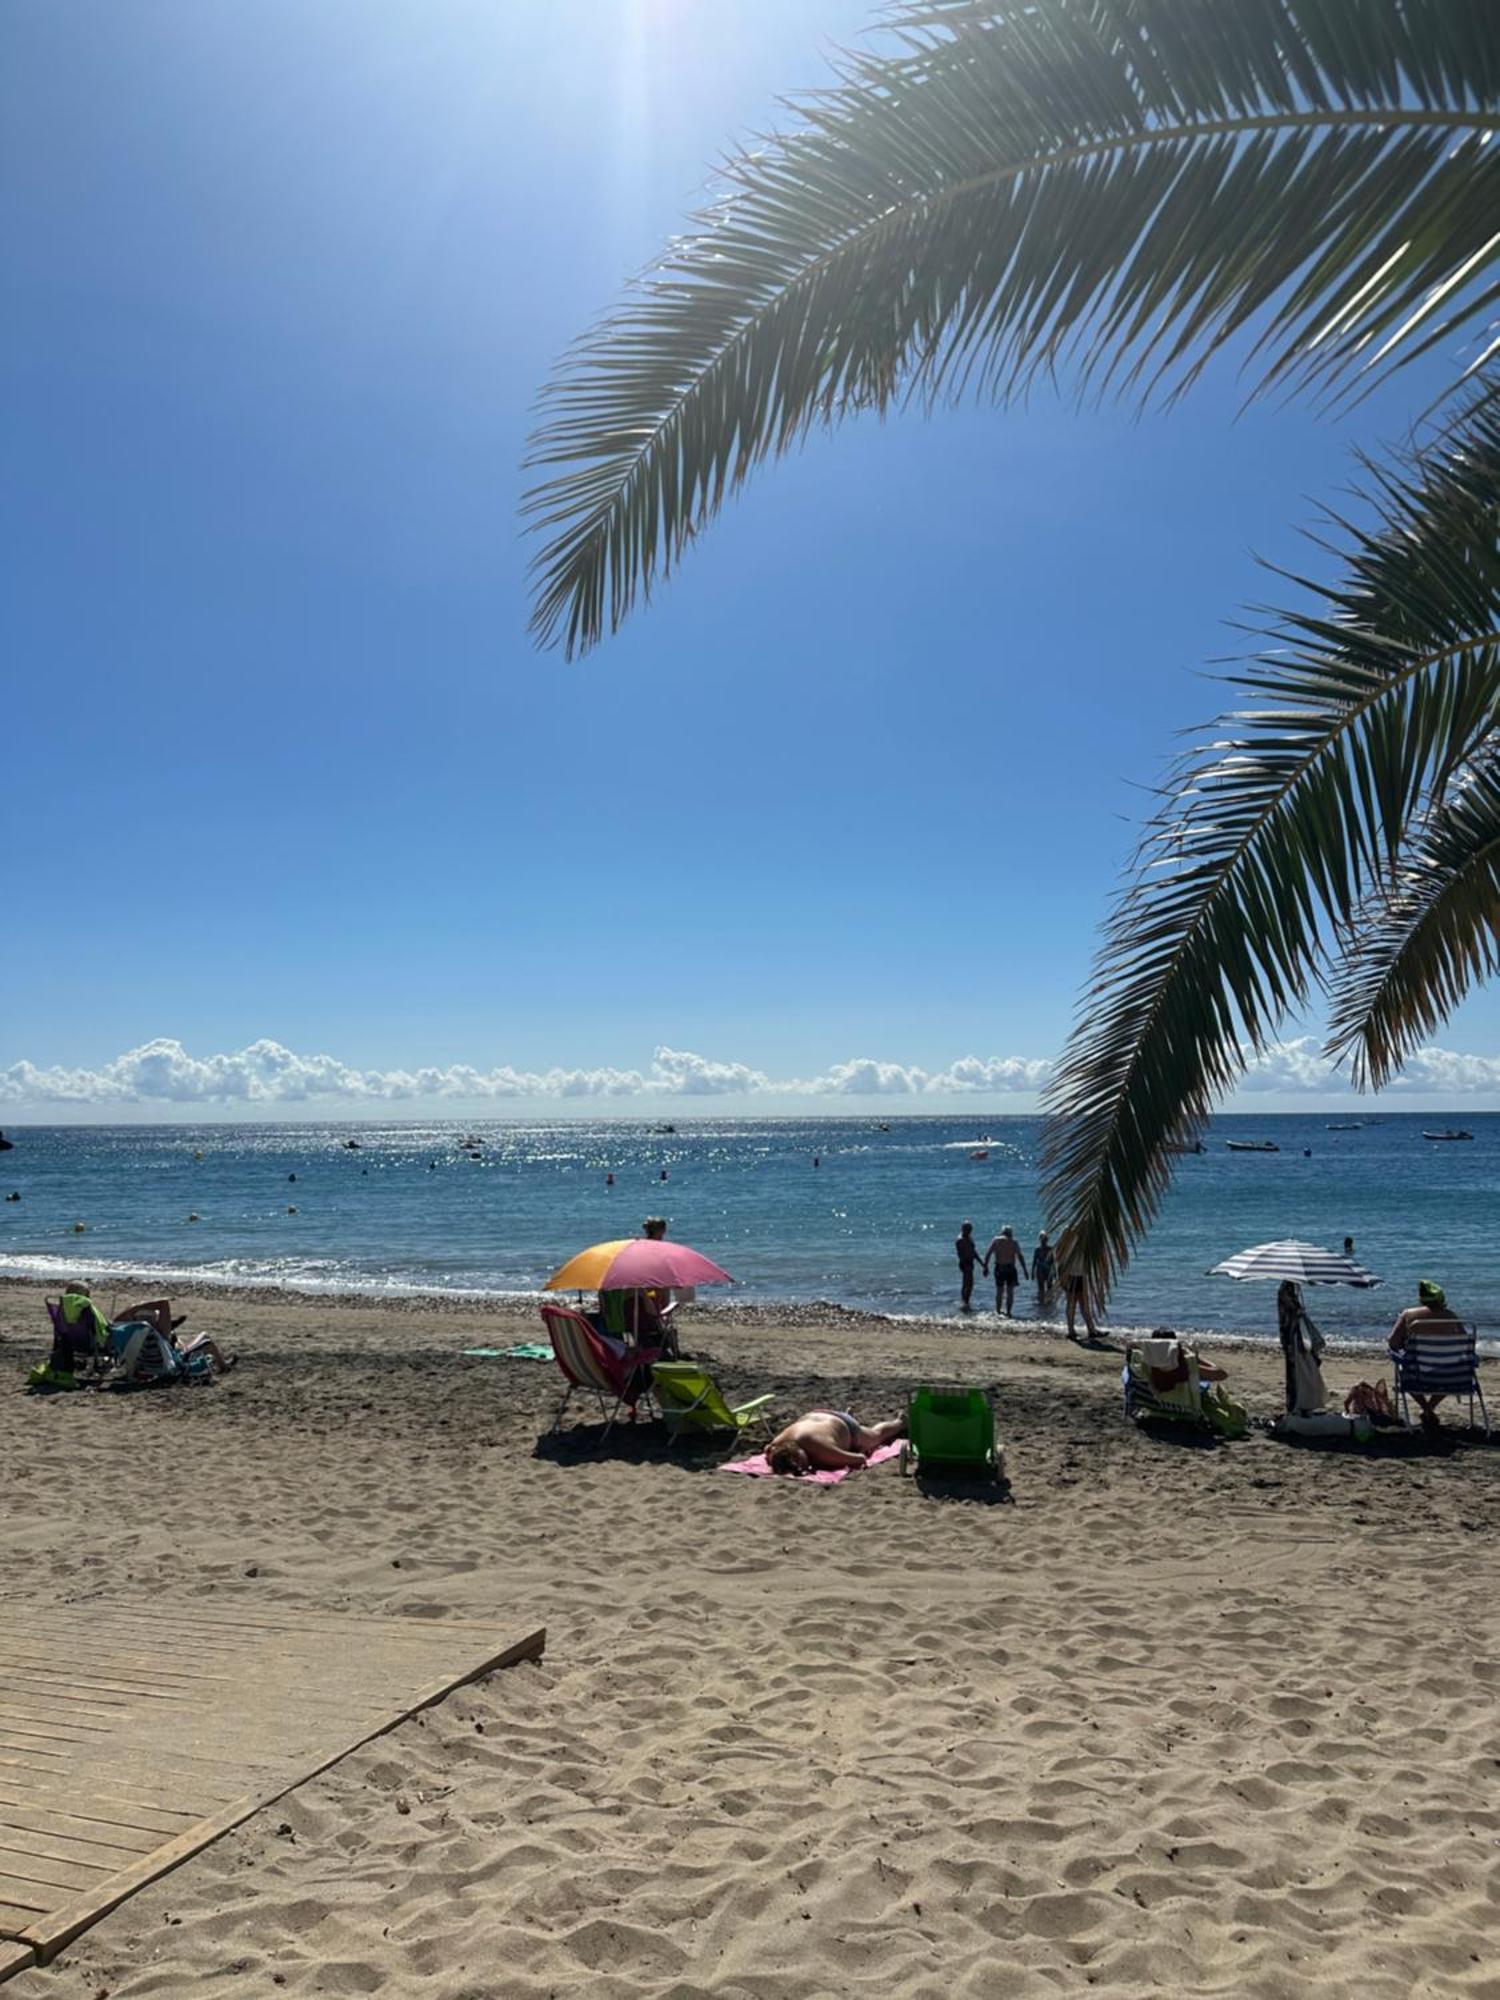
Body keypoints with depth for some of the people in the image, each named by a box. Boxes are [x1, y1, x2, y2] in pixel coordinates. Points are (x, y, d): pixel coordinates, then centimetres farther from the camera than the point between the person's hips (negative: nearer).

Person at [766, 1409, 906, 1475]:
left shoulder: (822, 1450, -49)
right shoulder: (777, 1443, -39)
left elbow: (861, 1459, -38)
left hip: (842, 1425, -2)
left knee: (876, 1436, 33)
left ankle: (899, 1422, 62)